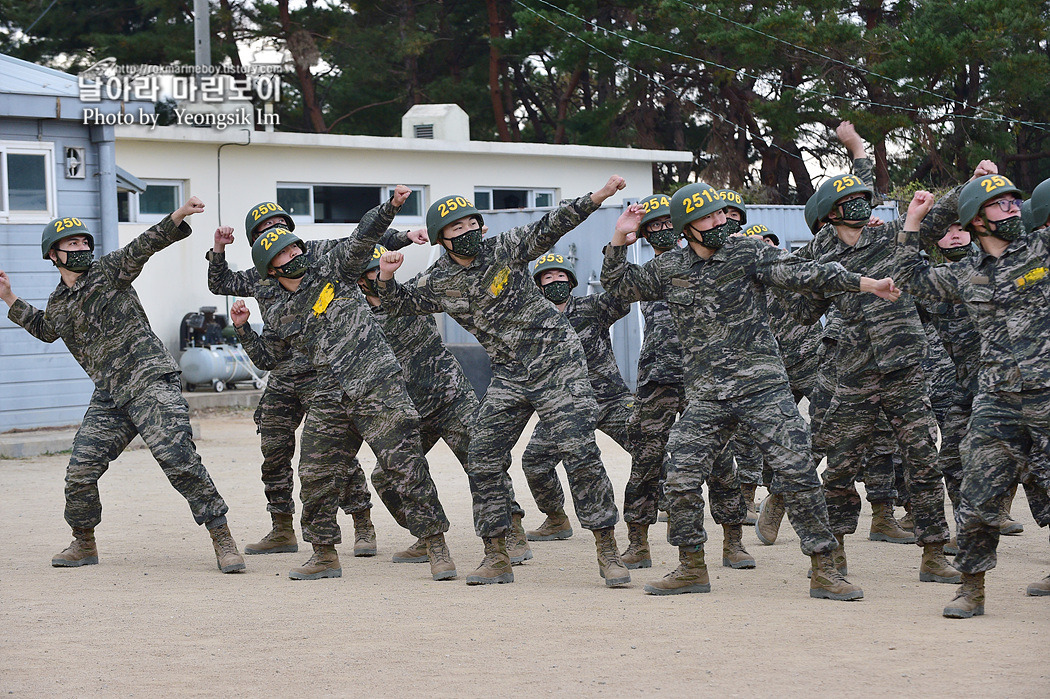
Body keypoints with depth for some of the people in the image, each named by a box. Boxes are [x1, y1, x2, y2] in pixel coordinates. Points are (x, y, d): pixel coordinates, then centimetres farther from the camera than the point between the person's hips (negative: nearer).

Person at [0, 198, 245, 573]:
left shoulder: (108, 272, 0)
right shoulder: (58, 303, 16)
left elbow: (143, 246, -14)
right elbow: (46, 329, 39)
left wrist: (178, 216, -28)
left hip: (151, 379, -6)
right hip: (109, 396, 6)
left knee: (177, 458, -17)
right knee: (80, 470, 2)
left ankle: (222, 539, -13)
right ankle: (84, 545, 23)